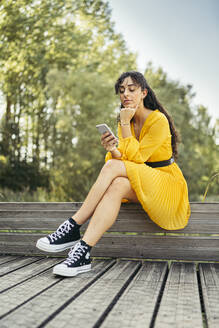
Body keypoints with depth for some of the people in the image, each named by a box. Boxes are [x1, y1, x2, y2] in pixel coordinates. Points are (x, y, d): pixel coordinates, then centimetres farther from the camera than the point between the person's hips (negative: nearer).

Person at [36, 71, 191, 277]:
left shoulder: (159, 120, -12)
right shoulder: (127, 121, 8)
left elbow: (135, 158, -18)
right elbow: (122, 159, -2)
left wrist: (125, 124, -17)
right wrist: (112, 150, -24)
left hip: (167, 184, -5)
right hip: (139, 186, 5)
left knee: (113, 166, -29)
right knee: (117, 185, -31)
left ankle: (72, 228, -28)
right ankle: (83, 252, -38)